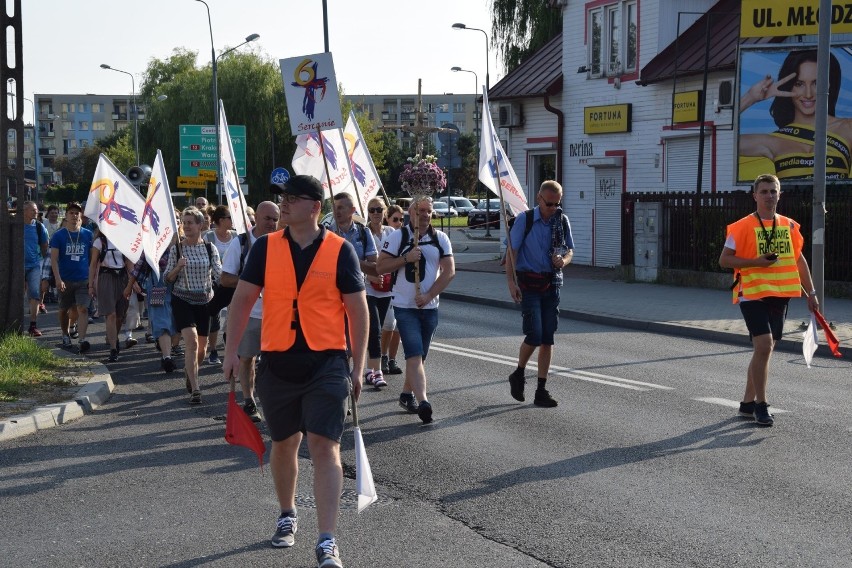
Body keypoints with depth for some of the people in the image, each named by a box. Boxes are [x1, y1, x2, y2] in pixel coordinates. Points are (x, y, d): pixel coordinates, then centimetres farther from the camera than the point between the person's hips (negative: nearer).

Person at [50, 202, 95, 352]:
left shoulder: (88, 235, 4)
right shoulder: (59, 235, -1)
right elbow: (54, 259, -6)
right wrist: (58, 279, -16)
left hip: (84, 280, 0)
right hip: (65, 280, 0)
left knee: (82, 309, -13)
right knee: (64, 310, 14)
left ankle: (81, 341, -18)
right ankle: (65, 336, 33)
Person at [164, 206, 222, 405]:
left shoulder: (209, 248, 2)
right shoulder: (176, 249, -1)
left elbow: (219, 274, 2)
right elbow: (168, 278, 2)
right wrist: (177, 267, -15)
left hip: (204, 300, 2)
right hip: (182, 300, -2)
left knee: (201, 346, 9)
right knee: (191, 341, -19)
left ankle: (191, 375, 39)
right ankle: (195, 388, -20)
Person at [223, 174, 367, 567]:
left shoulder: (340, 250, -3)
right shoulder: (265, 247, 2)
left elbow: (358, 309, 1)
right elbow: (242, 299, 6)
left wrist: (357, 367, -1)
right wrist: (231, 352, 0)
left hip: (327, 364, -3)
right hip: (278, 363, 3)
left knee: (324, 447, -9)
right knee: (284, 444, 16)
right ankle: (287, 516, 40)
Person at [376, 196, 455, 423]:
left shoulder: (440, 238, 4)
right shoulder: (398, 236, -2)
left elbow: (449, 271, -2)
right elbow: (380, 267, -4)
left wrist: (428, 295, -11)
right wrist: (406, 258, -17)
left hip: (430, 307, 4)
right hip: (405, 306, -4)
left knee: (418, 356, 13)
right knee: (415, 355, -14)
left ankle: (407, 394, 30)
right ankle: (422, 402, -24)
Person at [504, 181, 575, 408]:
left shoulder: (563, 221, 7)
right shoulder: (524, 220, -5)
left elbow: (570, 250, 17)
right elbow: (512, 252, -5)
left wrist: (563, 261, -7)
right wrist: (511, 282, -15)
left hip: (552, 283, 4)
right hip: (529, 283, -4)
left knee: (548, 338, 3)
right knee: (534, 335, -13)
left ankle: (541, 391, 10)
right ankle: (518, 374, 14)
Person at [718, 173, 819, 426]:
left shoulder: (789, 226, 9)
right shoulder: (743, 227, -6)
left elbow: (799, 260, 16)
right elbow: (724, 259, -6)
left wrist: (811, 293, 13)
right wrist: (756, 262, -18)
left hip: (779, 296, 5)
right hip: (753, 294, -5)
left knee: (764, 349, 10)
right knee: (764, 345, -16)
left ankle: (748, 402, 22)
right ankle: (760, 405, -5)